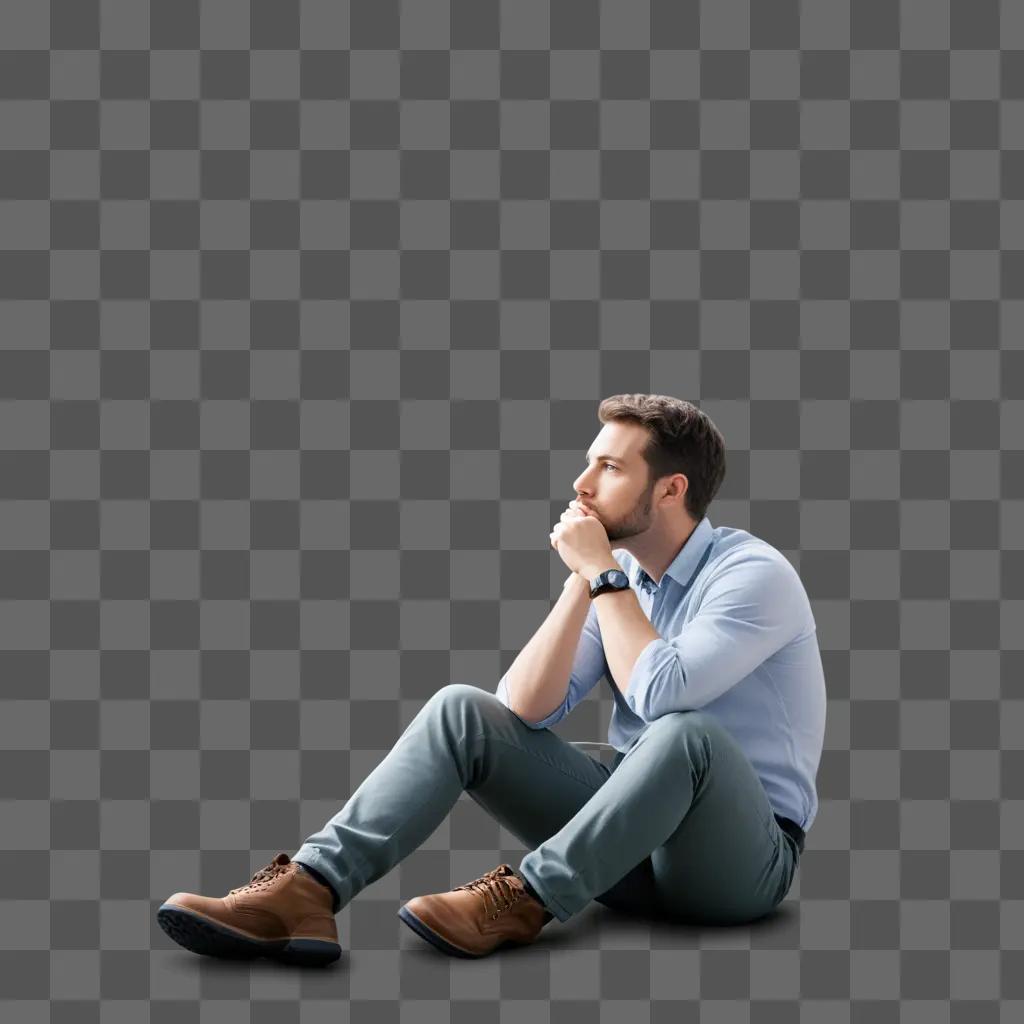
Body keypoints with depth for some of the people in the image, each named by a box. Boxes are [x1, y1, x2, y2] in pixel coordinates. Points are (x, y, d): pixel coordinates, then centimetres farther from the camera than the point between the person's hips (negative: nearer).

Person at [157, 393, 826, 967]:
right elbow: (525, 710, -5)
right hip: (634, 832, 6)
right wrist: (583, 581, -11)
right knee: (461, 711, -11)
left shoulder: (755, 574, -15)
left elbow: (659, 693, -31)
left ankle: (523, 901, -32)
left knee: (685, 732, -39)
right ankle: (308, 891, -28)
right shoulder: (616, 575, 6)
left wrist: (603, 573, -19)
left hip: (740, 855, -6)